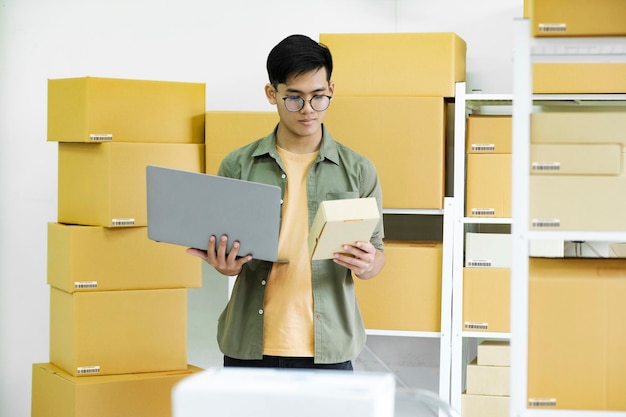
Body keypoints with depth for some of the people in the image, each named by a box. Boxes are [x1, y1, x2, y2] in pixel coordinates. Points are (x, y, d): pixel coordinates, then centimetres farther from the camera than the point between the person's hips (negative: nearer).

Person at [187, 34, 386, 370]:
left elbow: (376, 252, 9)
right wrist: (226, 265, -12)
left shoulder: (357, 171, 3)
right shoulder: (238, 166, 4)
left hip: (328, 350, 0)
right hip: (249, 347, 0)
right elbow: (222, 251, 11)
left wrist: (366, 264, -15)